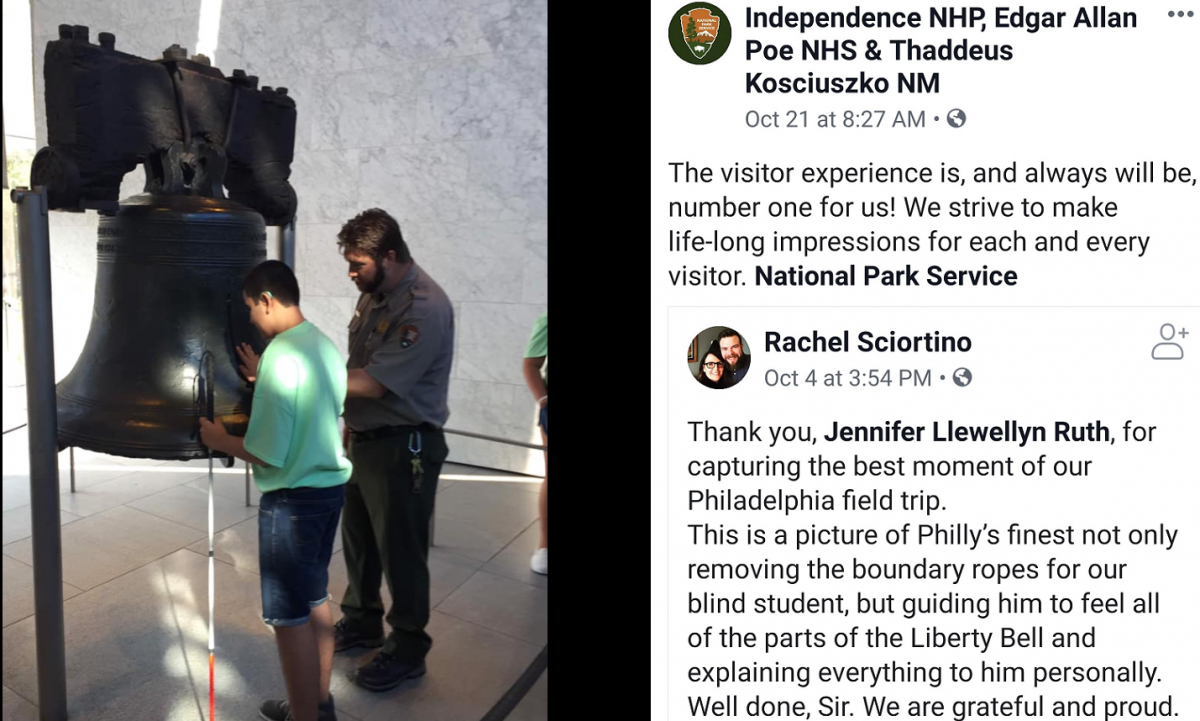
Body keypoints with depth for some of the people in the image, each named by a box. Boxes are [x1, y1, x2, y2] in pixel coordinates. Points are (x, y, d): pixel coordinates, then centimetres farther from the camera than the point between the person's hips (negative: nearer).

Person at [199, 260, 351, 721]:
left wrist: (218, 439, -6)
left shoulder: (281, 355, -21)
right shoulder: (325, 345, 7)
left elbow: (267, 454, -22)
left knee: (290, 618, 3)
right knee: (315, 600, 20)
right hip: (330, 486, 9)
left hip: (292, 500, -9)